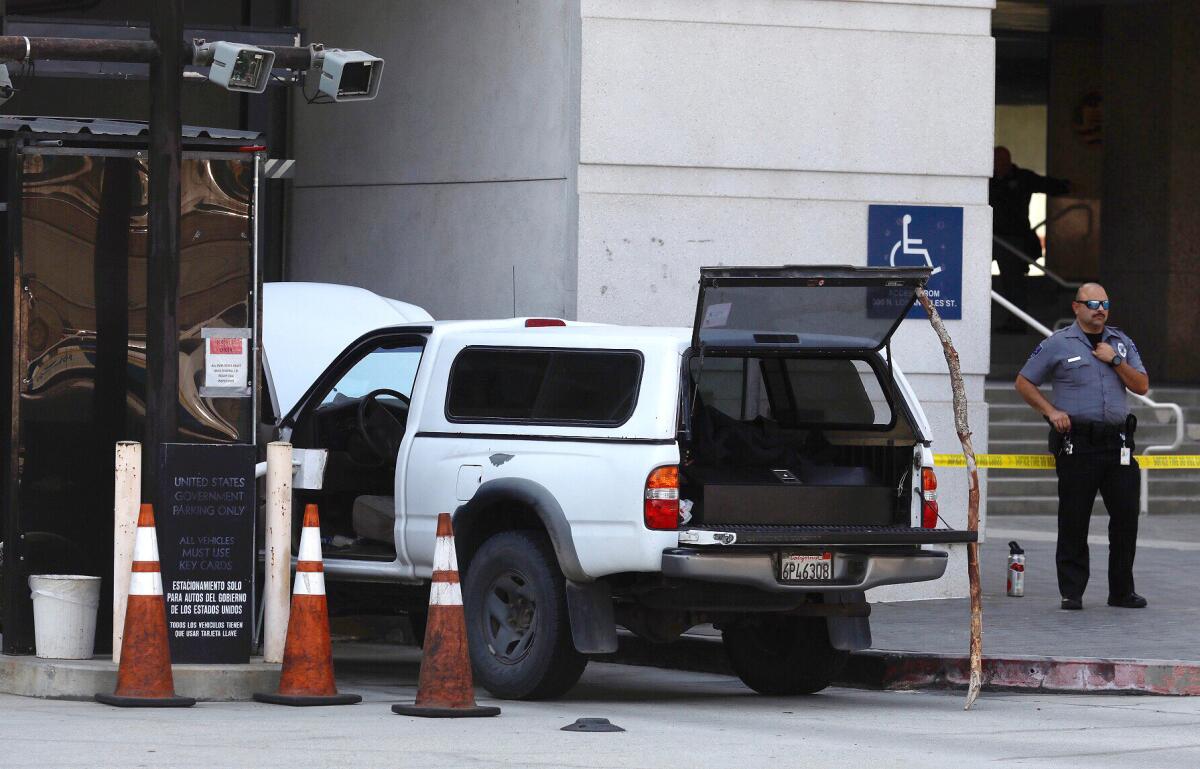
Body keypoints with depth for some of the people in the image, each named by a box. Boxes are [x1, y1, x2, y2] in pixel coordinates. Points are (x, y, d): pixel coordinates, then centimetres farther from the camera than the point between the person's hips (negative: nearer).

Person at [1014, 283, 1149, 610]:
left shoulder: (1121, 342, 14)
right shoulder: (1058, 345, 3)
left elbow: (1142, 386, 10)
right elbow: (1024, 382, 7)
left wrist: (1115, 361, -4)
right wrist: (1051, 411, -5)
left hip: (1117, 442, 3)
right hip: (1076, 443, -3)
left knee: (1126, 516, 0)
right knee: (1074, 519, -1)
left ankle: (1122, 591, 9)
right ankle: (1071, 592, 5)